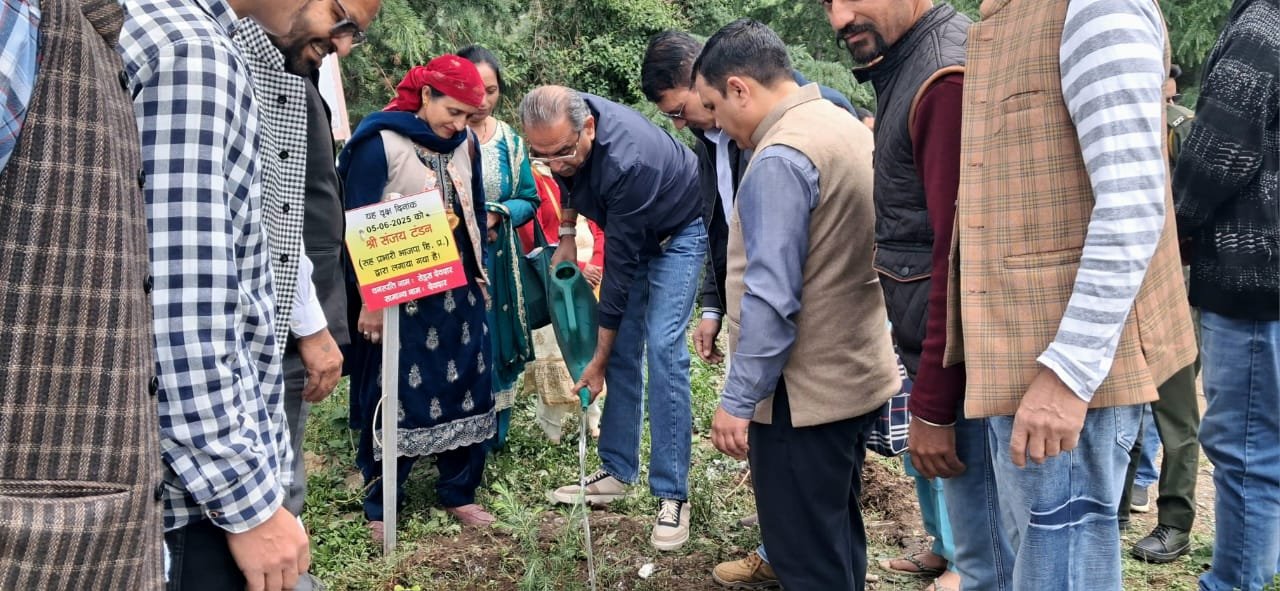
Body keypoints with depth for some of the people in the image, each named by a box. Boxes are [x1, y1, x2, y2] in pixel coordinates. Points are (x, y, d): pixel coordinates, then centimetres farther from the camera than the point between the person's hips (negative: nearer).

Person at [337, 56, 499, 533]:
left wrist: (480, 275, 16)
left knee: (468, 388, 9)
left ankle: (458, 492, 26)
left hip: (459, 291, 6)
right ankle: (380, 507, 18)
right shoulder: (379, 142, -11)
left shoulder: (465, 144, 6)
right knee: (395, 397, 3)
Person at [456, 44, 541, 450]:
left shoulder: (509, 141, 6)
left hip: (496, 263, 4)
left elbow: (529, 201, 8)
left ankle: (493, 438, 26)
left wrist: (496, 214, -11)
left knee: (495, 345, 10)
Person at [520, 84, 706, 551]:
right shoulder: (563, 136, -19)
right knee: (623, 347, 4)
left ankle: (672, 495, -13)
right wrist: (567, 235, 2)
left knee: (661, 347, -18)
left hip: (680, 230, -7)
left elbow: (620, 267, -33)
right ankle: (617, 472, 14)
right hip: (632, 232, 7)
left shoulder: (625, 162, -40)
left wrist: (597, 362, -26)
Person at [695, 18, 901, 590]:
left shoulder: (779, 158, -20)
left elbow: (770, 298, -23)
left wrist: (737, 400, -16)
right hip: (857, 373, 10)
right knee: (838, 534, 20)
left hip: (803, 390, -10)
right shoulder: (847, 126, 9)